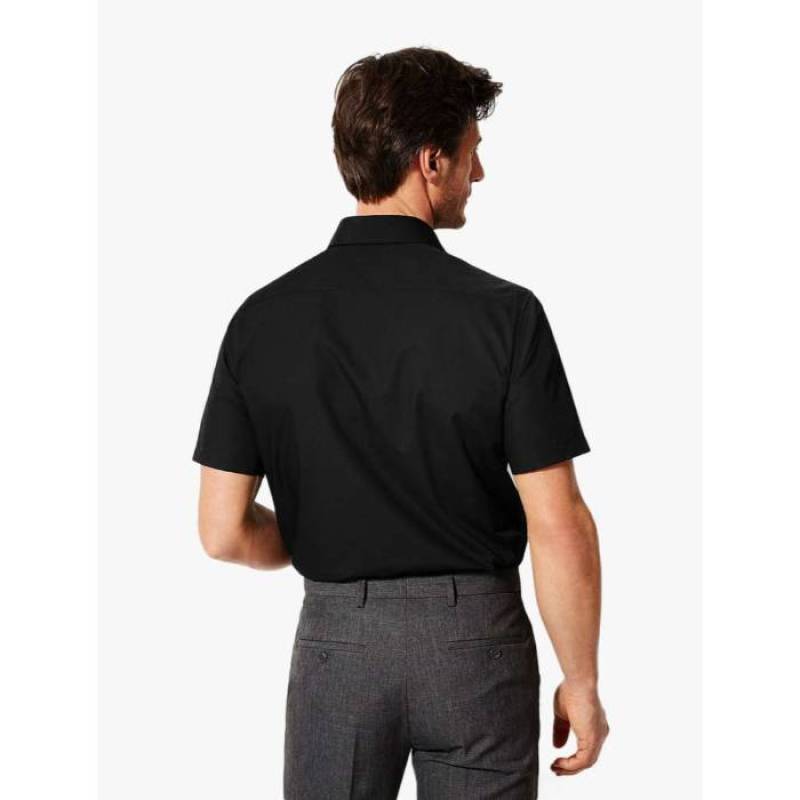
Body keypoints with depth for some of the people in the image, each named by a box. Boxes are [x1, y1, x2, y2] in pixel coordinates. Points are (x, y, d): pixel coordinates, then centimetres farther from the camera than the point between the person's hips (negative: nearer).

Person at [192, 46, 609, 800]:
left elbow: (222, 531, -3)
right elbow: (559, 530, -14)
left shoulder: (262, 317, -5)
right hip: (475, 636, -2)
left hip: (336, 637, 2)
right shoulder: (503, 313, -14)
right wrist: (581, 681, -2)